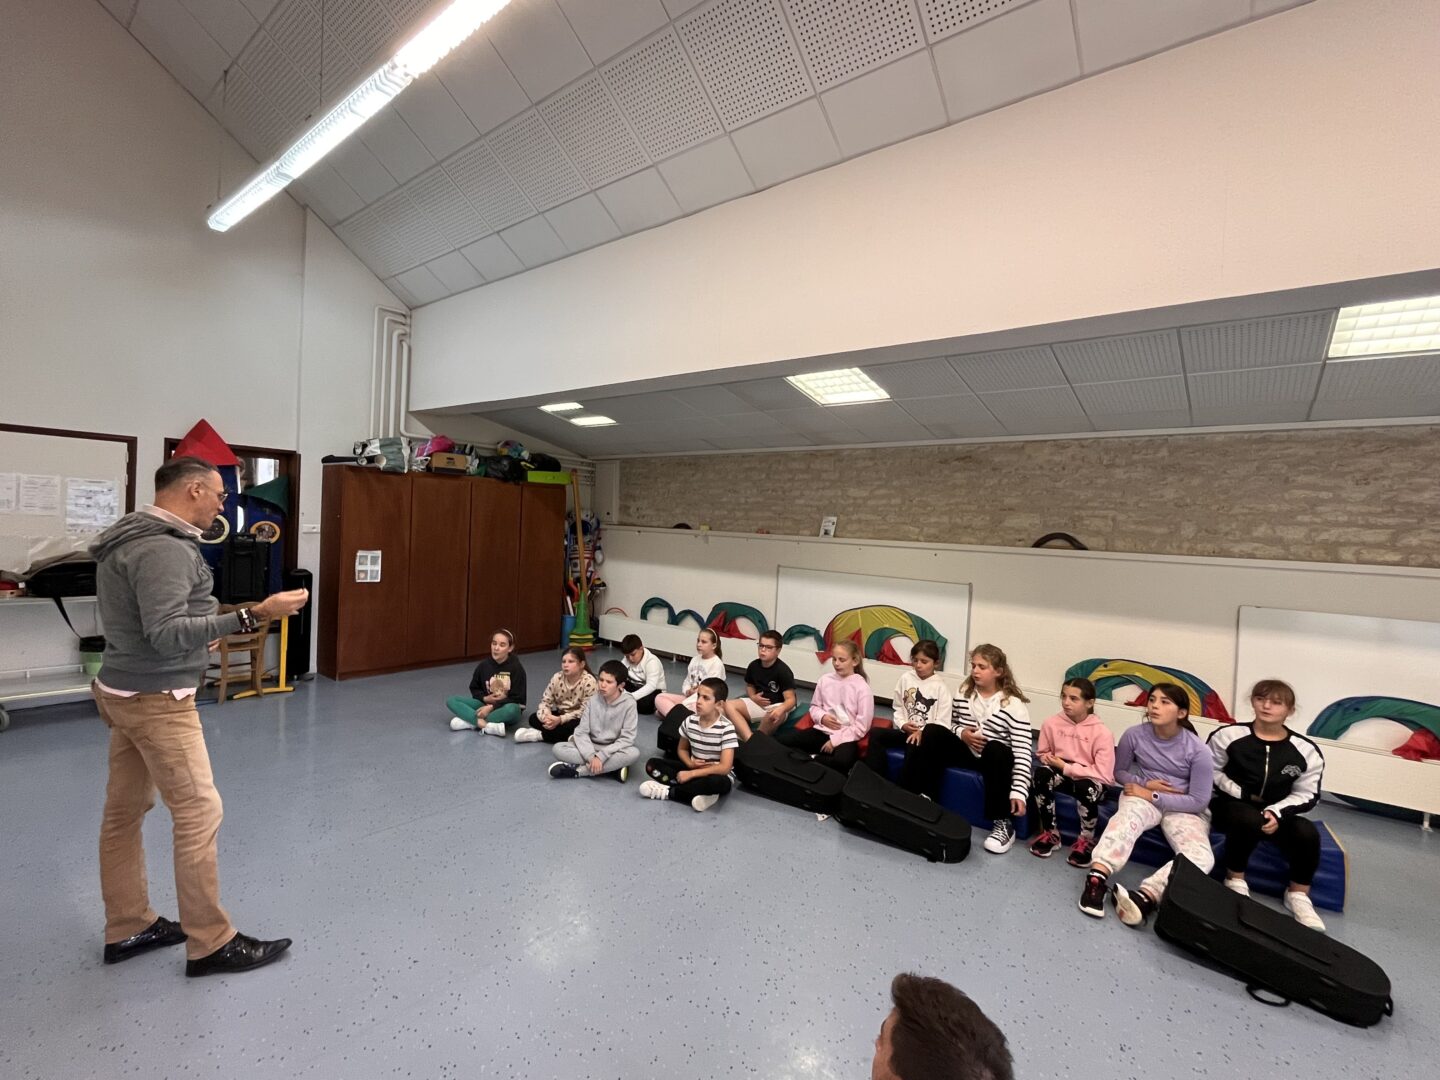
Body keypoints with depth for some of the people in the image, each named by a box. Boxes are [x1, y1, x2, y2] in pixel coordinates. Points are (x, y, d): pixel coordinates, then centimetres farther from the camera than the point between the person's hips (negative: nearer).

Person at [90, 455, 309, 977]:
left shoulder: (128, 539, 11)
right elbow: (167, 635, -29)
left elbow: (147, 625, 17)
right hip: (157, 701, -10)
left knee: (124, 812, 16)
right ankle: (210, 944, 7)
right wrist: (252, 615, -33)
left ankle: (127, 929, 29)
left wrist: (207, 628, 20)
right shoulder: (165, 549, -22)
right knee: (199, 813, -3)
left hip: (125, 693, 10)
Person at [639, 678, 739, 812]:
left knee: (720, 783, -41)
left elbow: (725, 767, -25)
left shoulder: (726, 728, -22)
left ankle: (669, 791, -20)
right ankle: (700, 793, -22)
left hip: (715, 775, -5)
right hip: (693, 768, 5)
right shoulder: (690, 721, -7)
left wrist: (691, 774, -23)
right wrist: (690, 763, -13)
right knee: (652, 764, -11)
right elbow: (682, 749, 10)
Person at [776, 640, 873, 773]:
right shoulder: (825, 679, 6)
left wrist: (835, 740, -12)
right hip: (821, 731, 3)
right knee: (782, 740, -18)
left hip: (845, 738, -3)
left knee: (843, 761, -38)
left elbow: (861, 726, -8)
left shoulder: (862, 687, -7)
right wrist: (822, 717, -6)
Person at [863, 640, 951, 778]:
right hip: (904, 731, 4)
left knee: (914, 745, -38)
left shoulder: (940, 687, -4)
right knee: (875, 733, -22)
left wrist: (923, 732, -21)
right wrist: (902, 725, -8)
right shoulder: (906, 679, 7)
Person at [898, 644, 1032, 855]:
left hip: (995, 758, -4)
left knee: (997, 751, -37)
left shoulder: (1014, 705, -13)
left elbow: (1022, 751, -18)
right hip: (965, 749, 4)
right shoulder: (964, 692, 0)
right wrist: (961, 733, -13)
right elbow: (952, 723, 12)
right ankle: (920, 798, -11)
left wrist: (1019, 792, -26)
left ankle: (1002, 823, -22)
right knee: (933, 731, -19)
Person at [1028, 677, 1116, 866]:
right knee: (1041, 774, -29)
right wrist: (1050, 759, -14)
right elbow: (1042, 753, 10)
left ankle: (1086, 841, -7)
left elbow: (1104, 774, -20)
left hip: (1090, 780, -3)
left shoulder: (1101, 732, -17)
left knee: (1085, 787, -37)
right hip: (1061, 774, 3)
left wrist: (1066, 767, -20)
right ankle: (1050, 834, -9)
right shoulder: (1051, 723, -9)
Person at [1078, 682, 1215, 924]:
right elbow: (1119, 771, 8)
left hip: (1184, 808, 1)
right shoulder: (1134, 735, -9)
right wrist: (1144, 783, -12)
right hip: (1142, 796, -1)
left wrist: (1152, 795, -16)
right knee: (1127, 816, -38)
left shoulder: (1197, 750, -13)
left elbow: (1198, 801, -10)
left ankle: (1143, 897, -46)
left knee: (1201, 858, -30)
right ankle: (1096, 880, -53)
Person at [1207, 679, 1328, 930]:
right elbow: (1211, 772, -3)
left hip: (1277, 813, 3)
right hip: (1232, 806, -3)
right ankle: (1235, 880, -9)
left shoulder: (1306, 750, -7)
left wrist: (1276, 812, -16)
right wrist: (1242, 794, -11)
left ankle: (1298, 896, 0)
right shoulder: (1228, 735, -13)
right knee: (1249, 820, -35)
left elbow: (1307, 794, -1)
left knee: (1307, 832, -25)